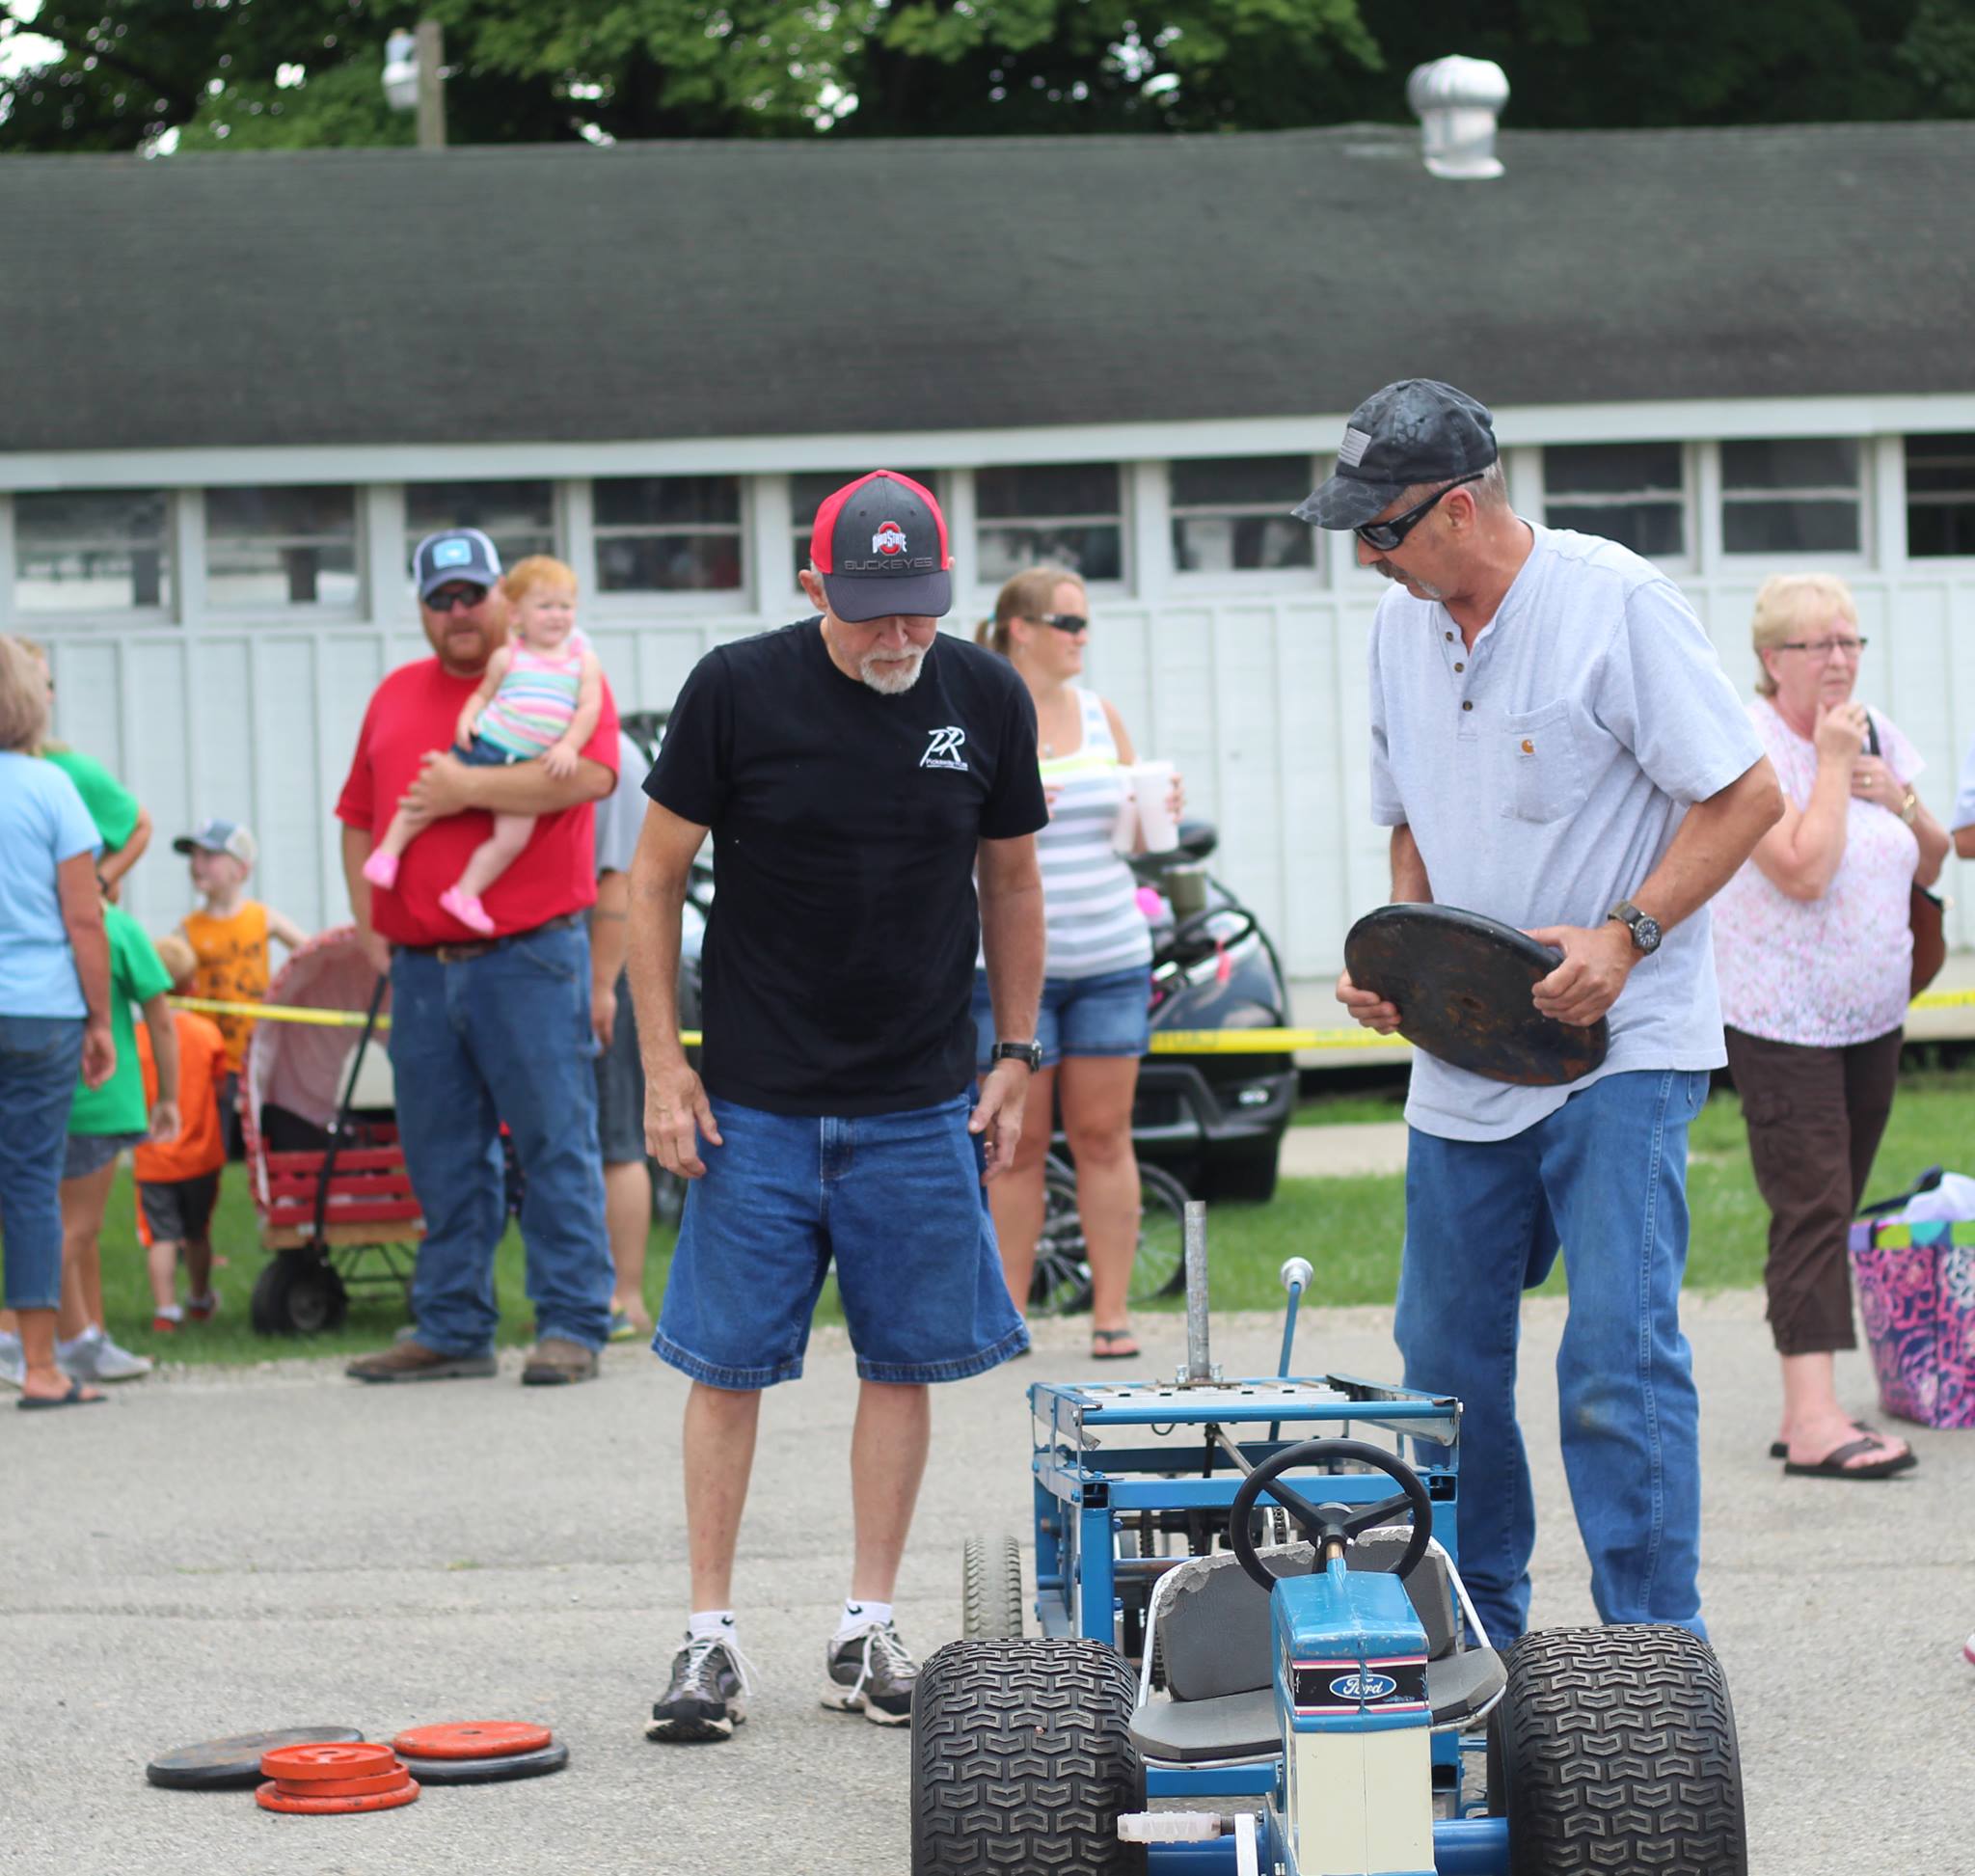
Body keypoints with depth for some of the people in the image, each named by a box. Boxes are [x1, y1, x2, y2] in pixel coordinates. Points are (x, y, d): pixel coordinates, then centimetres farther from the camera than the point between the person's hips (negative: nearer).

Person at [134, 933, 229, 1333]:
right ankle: (200, 1299, 37)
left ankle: (165, 1307, -15)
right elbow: (218, 1085, 2)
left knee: (161, 1236, -2)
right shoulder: (207, 1032, -5)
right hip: (202, 1151, 3)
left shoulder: (136, 1038, -12)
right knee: (198, 1232, 19)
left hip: (153, 1159, -3)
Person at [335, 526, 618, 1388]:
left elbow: (589, 774, -17)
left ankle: (571, 1325, -1)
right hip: (421, 963, 6)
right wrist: (368, 919, 10)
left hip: (529, 959, -6)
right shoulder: (396, 696, 19)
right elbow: (358, 816, 22)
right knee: (441, 1155, 8)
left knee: (554, 1144, -5)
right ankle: (451, 1330, 14)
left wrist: (469, 788, -15)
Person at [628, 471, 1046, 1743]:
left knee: (904, 1362, 4)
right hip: (756, 1104, -2)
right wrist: (663, 1063, -4)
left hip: (922, 1106, 2)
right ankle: (712, 1633, 7)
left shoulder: (987, 702, 1)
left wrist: (1017, 1055, 9)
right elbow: (657, 879, 0)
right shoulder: (738, 693, -7)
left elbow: (1010, 883, 13)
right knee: (729, 1363, -1)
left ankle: (870, 1627, 14)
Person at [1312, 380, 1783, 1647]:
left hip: (1619, 1045, -7)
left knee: (1618, 1356, -13)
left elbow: (1747, 795, -12)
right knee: (1446, 1359, 10)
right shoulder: (1402, 625, 9)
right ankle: (1475, 1633, 23)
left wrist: (1624, 935, -22)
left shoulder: (1616, 604, -12)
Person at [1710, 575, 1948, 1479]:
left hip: (1870, 1016, 8)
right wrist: (1833, 763, -19)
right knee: (1812, 1208, -15)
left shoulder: (1877, 734, 9)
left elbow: (1930, 865, 13)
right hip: (1781, 1021, -8)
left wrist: (1896, 796, -5)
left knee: (1832, 1210, 8)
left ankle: (1806, 1414, 12)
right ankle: (1815, 1421, -21)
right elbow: (1804, 870, -24)